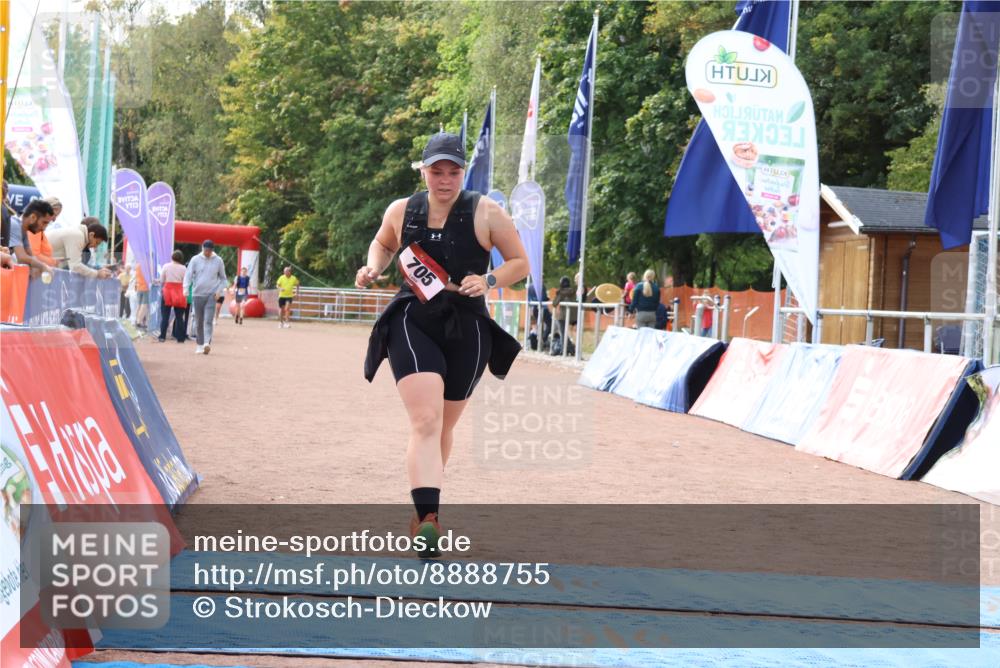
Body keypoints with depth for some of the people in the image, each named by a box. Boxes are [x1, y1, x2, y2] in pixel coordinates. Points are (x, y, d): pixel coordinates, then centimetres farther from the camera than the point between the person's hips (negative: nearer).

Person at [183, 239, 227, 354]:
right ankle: (200, 345, 15)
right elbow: (188, 275, -2)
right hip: (197, 294, 1)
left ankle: (207, 343, -26)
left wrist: (219, 290, -3)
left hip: (211, 295, -1)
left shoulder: (218, 261, 4)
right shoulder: (195, 260, 2)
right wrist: (186, 289, -18)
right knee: (198, 322, 6)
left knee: (208, 320, -15)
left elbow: (223, 278, 12)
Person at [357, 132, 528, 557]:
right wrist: (373, 268, 5)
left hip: (466, 330, 1)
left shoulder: (486, 213, -3)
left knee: (443, 426, 14)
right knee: (425, 422, -20)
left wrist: (489, 280, -14)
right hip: (413, 324, -1)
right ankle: (428, 520, -33)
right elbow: (383, 243, 26)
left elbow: (520, 263, 3)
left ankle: (424, 507, 38)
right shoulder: (402, 211, 4)